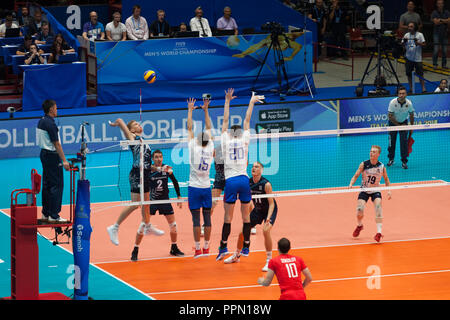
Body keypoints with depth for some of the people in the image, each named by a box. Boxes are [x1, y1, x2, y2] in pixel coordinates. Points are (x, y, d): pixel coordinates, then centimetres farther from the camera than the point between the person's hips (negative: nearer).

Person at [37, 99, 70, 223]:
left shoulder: (41, 121, 10)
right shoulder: (50, 124, -19)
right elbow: (56, 144, -20)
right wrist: (64, 160, -19)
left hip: (44, 153, 10)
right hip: (52, 156, -10)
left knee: (47, 184, 14)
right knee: (57, 185, -6)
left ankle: (45, 213, 19)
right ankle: (53, 215, -6)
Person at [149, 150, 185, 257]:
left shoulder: (167, 169, -3)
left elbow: (175, 182, 9)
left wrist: (179, 197, 10)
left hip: (165, 200, 3)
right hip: (152, 200, -3)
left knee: (173, 225, 5)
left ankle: (174, 248, 23)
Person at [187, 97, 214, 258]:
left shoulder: (194, 148, -11)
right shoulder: (210, 149, -2)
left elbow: (189, 129, -4)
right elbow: (209, 128, 7)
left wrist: (190, 110, 4)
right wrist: (205, 110, 13)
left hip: (194, 188, -3)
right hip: (206, 188, 3)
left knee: (196, 219, -3)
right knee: (207, 218, 6)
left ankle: (198, 249, -4)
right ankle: (206, 248, 9)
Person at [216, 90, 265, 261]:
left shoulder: (226, 140, 3)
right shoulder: (244, 140, 5)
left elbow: (225, 121, 9)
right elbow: (247, 120, 13)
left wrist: (227, 101, 12)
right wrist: (251, 102, 20)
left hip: (230, 181, -1)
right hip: (244, 180, 1)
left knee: (228, 216, -2)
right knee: (246, 215, 6)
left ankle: (223, 247, -5)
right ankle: (246, 247, 10)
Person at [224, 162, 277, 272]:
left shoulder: (266, 184, -27)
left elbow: (271, 203, -25)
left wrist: (268, 217, -36)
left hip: (269, 209, -6)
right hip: (257, 209, 6)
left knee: (266, 230, -30)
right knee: (242, 231, 5)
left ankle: (269, 261, -18)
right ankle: (236, 256, 32)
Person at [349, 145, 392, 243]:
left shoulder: (381, 167, -8)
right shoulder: (364, 164, -12)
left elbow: (386, 179, 7)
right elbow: (356, 176, -10)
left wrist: (388, 190, -4)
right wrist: (351, 184, -28)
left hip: (375, 191, 0)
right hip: (364, 190, 0)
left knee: (378, 205, -28)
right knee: (359, 213, -12)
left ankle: (379, 232, -29)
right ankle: (359, 225, 26)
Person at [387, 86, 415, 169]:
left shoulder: (409, 103, -19)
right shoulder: (393, 102, -24)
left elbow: (411, 115, -3)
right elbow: (390, 116, -19)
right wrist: (399, 125, -17)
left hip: (404, 122, 0)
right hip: (393, 122, 0)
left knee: (404, 142, -10)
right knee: (392, 141, 4)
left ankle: (404, 162, -4)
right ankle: (391, 159, 24)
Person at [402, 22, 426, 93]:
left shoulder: (420, 35, -3)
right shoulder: (406, 35, 6)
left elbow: (424, 44, -5)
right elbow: (402, 45, 9)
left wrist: (418, 43, -22)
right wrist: (404, 41, -12)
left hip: (417, 58, -3)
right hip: (409, 58, 3)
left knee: (420, 73, -4)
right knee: (409, 74, 5)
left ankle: (423, 88, 2)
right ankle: (411, 88, 16)